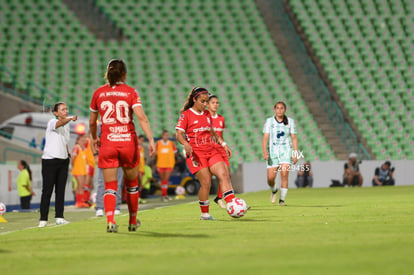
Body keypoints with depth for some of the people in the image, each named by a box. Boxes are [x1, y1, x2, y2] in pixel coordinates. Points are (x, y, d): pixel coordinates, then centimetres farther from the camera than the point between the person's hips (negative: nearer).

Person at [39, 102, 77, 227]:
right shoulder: (52, 122, -10)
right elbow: (60, 123, -34)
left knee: (60, 190, 5)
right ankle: (43, 219, -1)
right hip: (49, 160, -7)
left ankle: (59, 217, 9)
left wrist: (67, 153, 14)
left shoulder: (67, 125, 13)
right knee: (47, 190, -5)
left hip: (63, 161, 7)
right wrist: (70, 119, -53)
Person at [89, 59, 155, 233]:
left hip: (107, 143, 0)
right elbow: (141, 117, -14)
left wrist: (94, 138, 30)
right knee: (131, 183, 18)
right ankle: (133, 221, 29)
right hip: (128, 142, 0)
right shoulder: (131, 92, -1)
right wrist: (151, 140, -16)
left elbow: (92, 122, 12)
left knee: (110, 186, 1)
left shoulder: (99, 93, 4)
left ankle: (110, 220, -19)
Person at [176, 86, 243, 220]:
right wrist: (186, 144, -26)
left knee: (224, 174, -14)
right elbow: (179, 134, -7)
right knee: (206, 182, -11)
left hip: (211, 150, 6)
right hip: (196, 153, -6)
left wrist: (224, 144, 21)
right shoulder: (186, 115, -2)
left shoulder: (207, 114, 17)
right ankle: (205, 213, 4)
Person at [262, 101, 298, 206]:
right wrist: (264, 151, -17)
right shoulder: (269, 121, 3)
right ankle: (274, 190, 33)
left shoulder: (290, 121, 5)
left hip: (286, 151, -1)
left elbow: (294, 138, 6)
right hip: (273, 151, 1)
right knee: (270, 179, -3)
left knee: (284, 175, -18)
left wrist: (295, 154, -1)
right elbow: (265, 137, -2)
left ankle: (282, 200, -10)